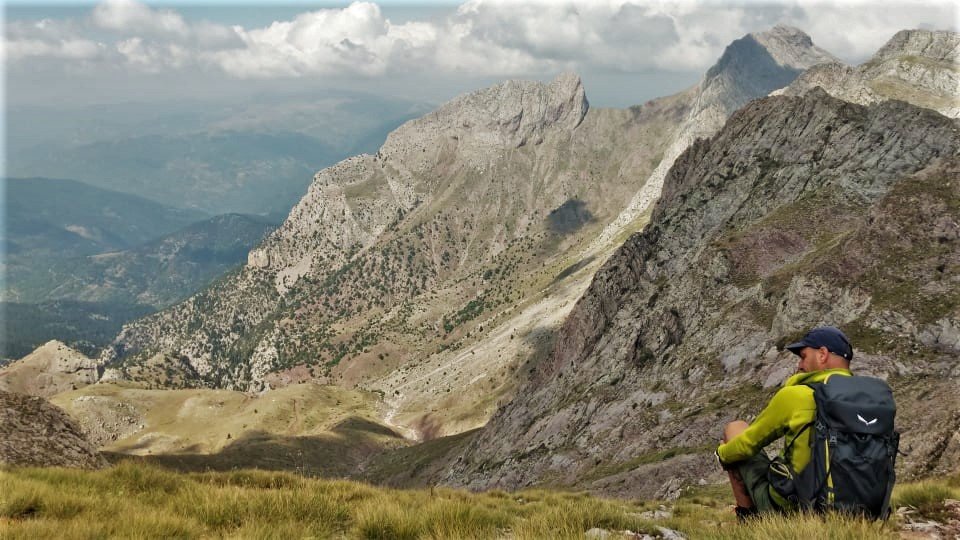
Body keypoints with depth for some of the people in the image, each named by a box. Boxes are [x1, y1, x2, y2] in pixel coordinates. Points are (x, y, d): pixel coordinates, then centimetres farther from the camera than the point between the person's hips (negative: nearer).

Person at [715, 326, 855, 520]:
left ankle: (747, 516, 13)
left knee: (734, 428, 13)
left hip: (788, 506, -6)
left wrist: (722, 453, 18)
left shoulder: (795, 395, -16)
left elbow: (749, 443, -3)